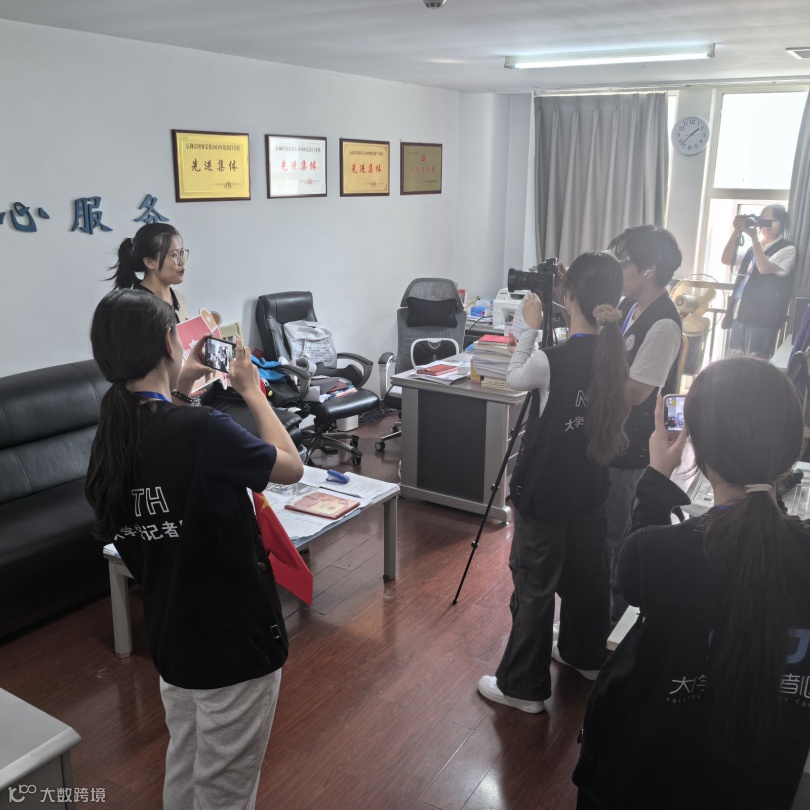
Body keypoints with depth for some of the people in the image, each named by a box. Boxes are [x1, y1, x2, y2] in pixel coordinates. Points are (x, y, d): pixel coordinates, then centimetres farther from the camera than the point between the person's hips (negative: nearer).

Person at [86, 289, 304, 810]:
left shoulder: (111, 438, -6)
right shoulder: (203, 430, -28)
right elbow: (291, 467, -11)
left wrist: (177, 393, 8)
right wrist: (252, 390, -1)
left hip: (170, 639, 7)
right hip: (235, 642, -7)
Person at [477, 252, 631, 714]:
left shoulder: (554, 361, -24)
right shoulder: (615, 354, -7)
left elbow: (515, 378, -3)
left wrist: (532, 327, 5)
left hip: (546, 493, -7)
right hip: (590, 489, 7)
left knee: (535, 586, 5)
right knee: (587, 573, 23)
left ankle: (523, 686, 17)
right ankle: (586, 655, 44)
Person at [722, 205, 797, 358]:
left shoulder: (787, 249, -2)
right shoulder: (754, 247, 19)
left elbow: (764, 268, -18)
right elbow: (726, 260, 9)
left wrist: (754, 237, -17)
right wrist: (736, 231, -2)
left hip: (763, 318, -7)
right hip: (741, 314, 7)